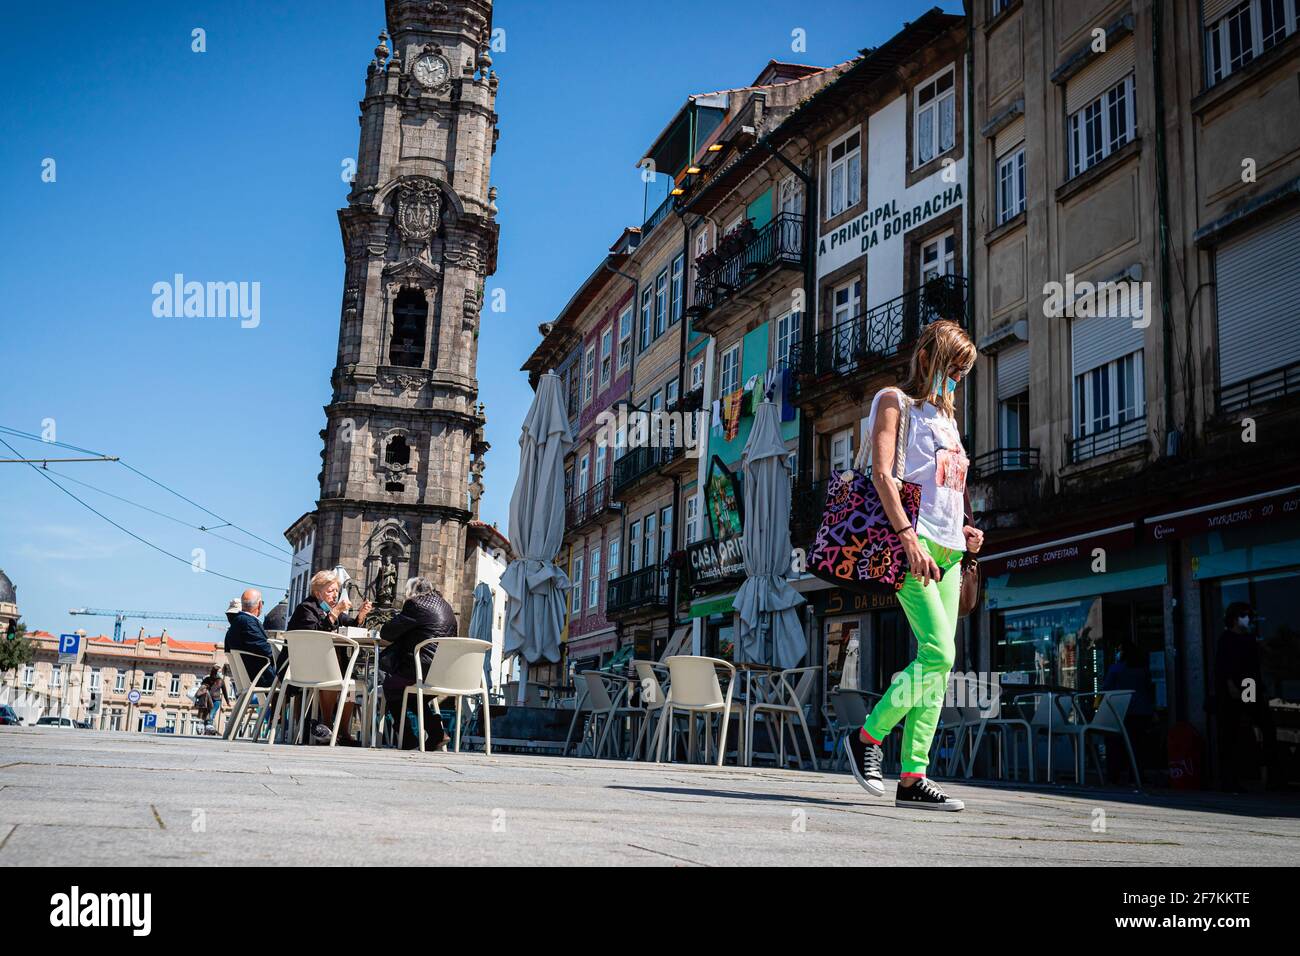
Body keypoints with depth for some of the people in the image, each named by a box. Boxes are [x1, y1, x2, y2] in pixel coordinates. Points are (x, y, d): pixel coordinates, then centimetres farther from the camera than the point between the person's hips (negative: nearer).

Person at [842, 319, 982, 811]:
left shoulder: (945, 416, 27)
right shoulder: (895, 401, 4)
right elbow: (882, 474, -10)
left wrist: (962, 531, 9)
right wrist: (909, 539, -21)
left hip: (947, 550, 8)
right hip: (914, 543, -8)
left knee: (938, 663, 1)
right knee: (938, 654, -18)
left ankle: (913, 777, 2)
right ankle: (867, 736, -2)